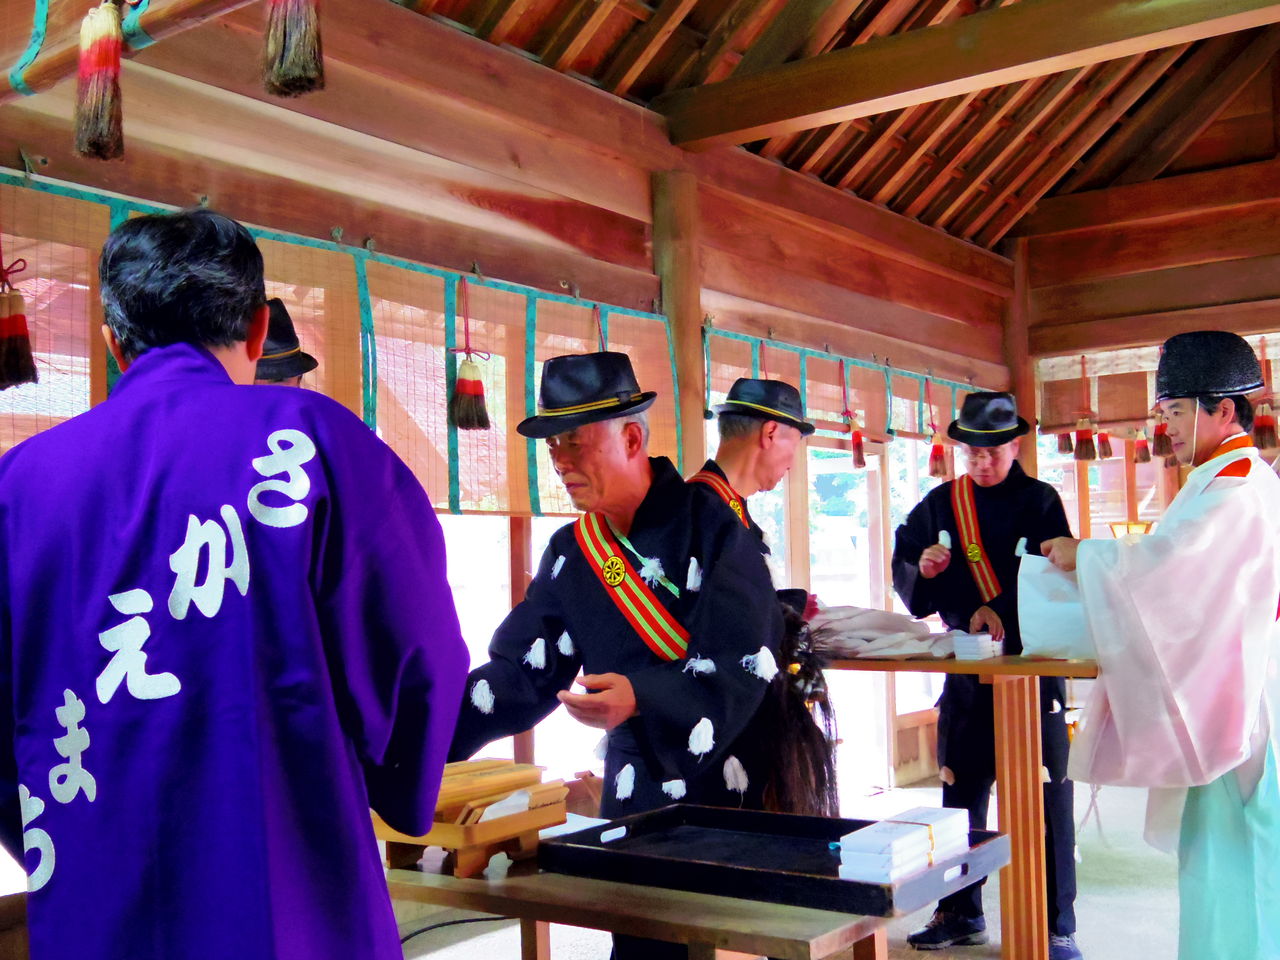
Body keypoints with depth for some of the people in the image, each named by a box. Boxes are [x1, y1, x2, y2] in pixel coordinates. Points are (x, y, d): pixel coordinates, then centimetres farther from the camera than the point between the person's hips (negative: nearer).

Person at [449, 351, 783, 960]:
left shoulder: (712, 527, -13)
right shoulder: (570, 552, 4)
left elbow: (741, 666, -21)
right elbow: (520, 671, 2)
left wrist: (641, 698, -37)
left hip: (738, 791, -4)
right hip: (637, 797, 5)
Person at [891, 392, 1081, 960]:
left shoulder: (1040, 502, -2)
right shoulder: (940, 503, 8)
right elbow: (903, 568, 10)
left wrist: (1001, 612, -26)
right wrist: (922, 569, -13)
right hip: (966, 671, 3)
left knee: (1046, 797, 0)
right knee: (961, 792, 10)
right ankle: (961, 914, 24)